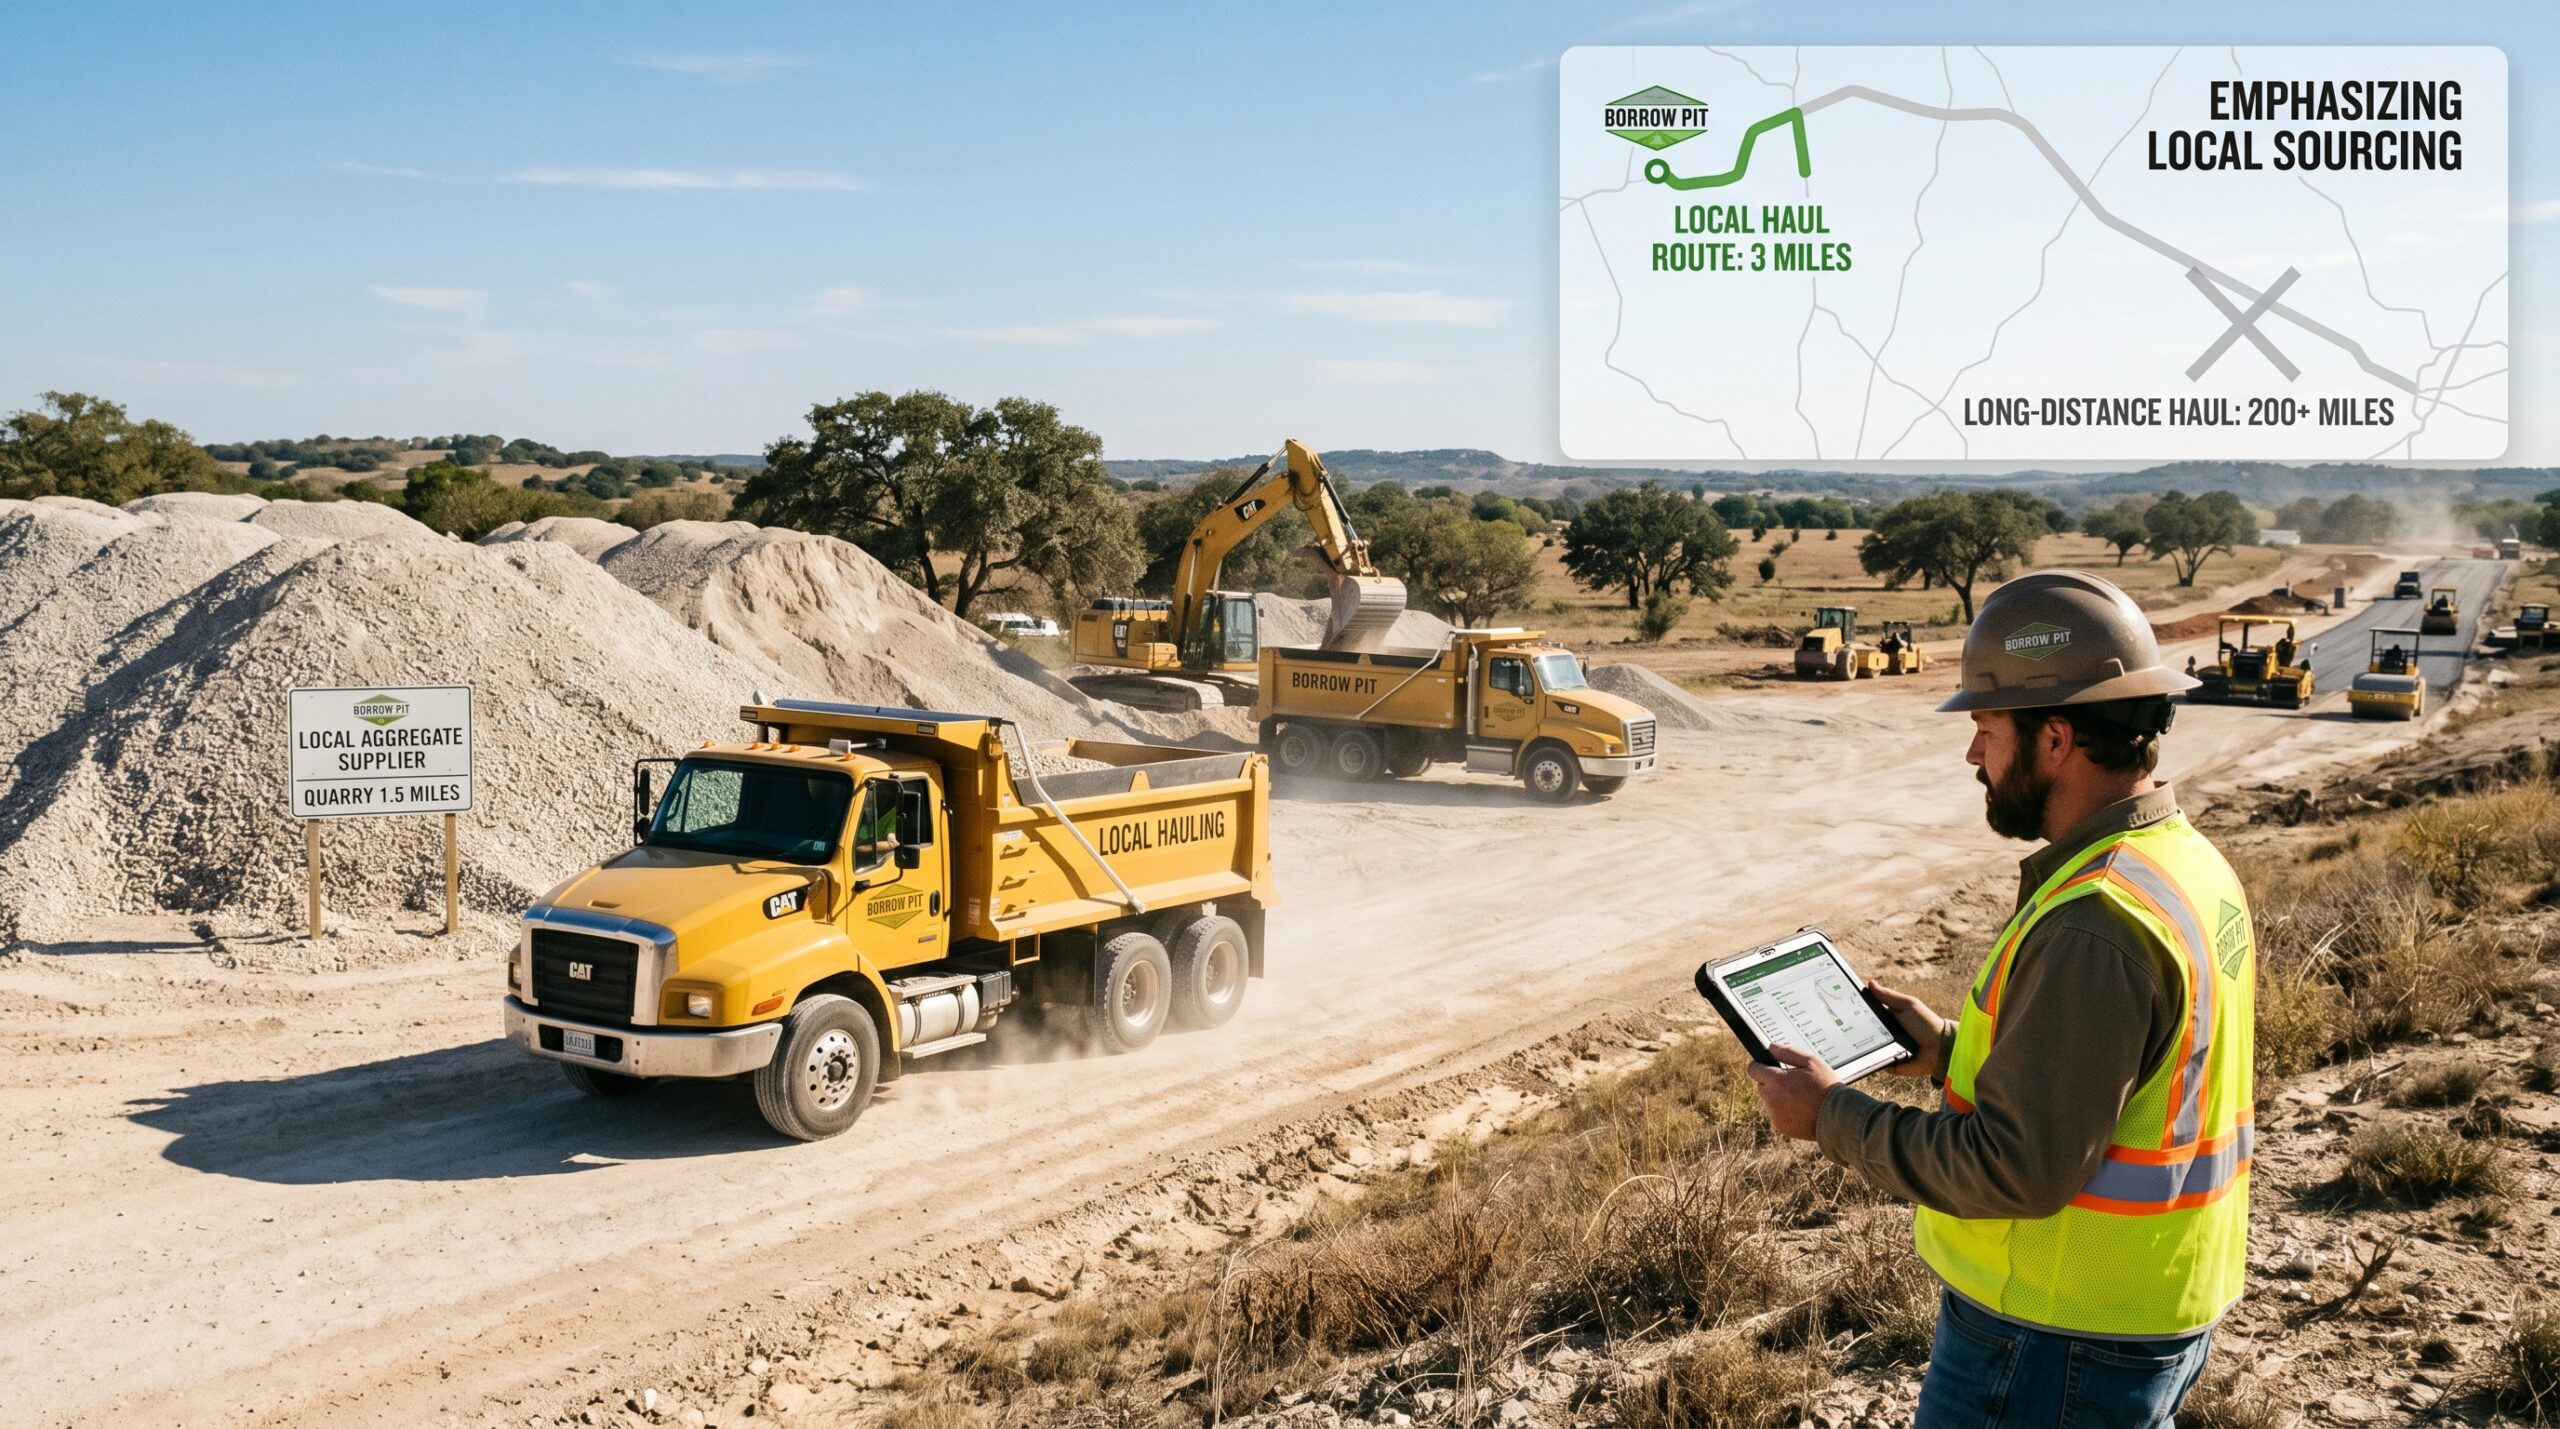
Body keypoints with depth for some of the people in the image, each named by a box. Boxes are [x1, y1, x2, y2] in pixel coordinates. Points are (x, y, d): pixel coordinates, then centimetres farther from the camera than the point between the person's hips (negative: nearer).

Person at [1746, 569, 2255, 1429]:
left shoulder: (2096, 923, -27)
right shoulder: (2189, 862, 5)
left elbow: (2018, 1169, -27)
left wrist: (1833, 1117, -17)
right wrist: (1951, 1050, 10)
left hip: (2054, 1348, -9)